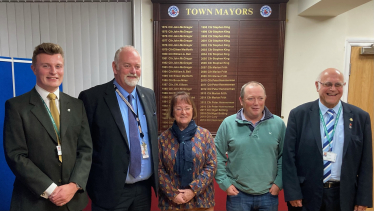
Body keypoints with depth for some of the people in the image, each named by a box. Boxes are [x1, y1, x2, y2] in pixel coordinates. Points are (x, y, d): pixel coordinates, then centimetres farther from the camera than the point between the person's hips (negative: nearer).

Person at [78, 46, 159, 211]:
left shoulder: (149, 96, 4)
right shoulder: (92, 98, -12)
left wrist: (155, 173, 8)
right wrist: (89, 181, -6)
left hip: (144, 187, 5)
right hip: (110, 190, -4)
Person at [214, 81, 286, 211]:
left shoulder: (278, 124, -1)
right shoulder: (228, 124, -5)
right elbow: (218, 156, -2)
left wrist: (279, 182, -2)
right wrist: (225, 183, -6)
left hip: (269, 194, 1)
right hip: (237, 194, -1)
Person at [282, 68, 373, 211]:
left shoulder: (360, 117, 0)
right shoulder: (298, 114, -6)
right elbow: (289, 156, -7)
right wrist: (292, 193, -9)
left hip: (343, 196, 2)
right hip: (306, 194, -1)